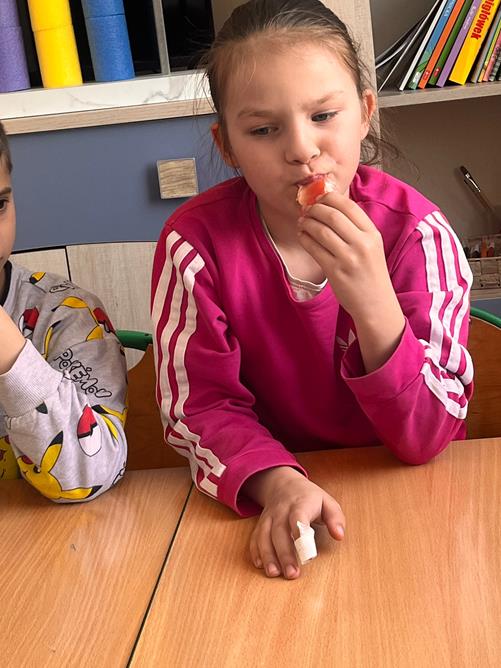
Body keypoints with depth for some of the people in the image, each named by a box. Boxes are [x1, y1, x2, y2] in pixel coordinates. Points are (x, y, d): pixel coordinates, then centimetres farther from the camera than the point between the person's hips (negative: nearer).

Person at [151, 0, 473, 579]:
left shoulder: (416, 231, -14)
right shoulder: (194, 241, -13)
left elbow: (429, 437, -16)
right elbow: (201, 405, -10)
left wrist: (374, 304, -33)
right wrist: (279, 483, -30)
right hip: (266, 495, 0)